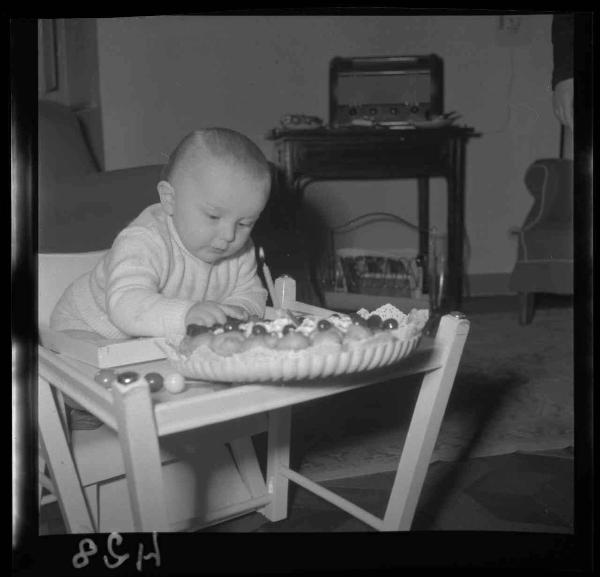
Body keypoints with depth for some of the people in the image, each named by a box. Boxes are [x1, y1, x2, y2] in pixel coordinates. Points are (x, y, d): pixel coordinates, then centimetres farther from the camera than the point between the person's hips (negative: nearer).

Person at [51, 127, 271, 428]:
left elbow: (251, 293, -2)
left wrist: (237, 310, -27)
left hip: (167, 343, 7)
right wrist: (186, 314, -68)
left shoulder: (240, 250, -12)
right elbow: (127, 306, -51)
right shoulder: (143, 242, -37)